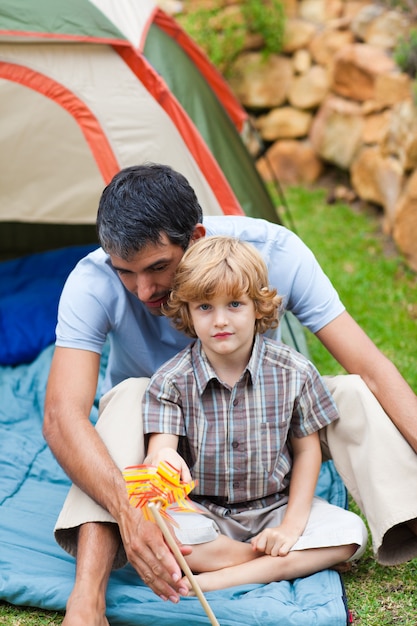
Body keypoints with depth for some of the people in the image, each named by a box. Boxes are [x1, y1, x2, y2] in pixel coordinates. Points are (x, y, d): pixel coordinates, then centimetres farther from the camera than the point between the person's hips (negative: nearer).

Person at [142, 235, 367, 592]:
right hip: (204, 513, -2)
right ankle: (292, 563, -17)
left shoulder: (293, 372, -9)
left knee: (351, 532, -21)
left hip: (275, 506, 2)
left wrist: (293, 525, -9)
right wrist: (163, 463, -47)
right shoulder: (171, 381, -12)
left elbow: (306, 451, 0)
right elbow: (160, 450, -22)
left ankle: (217, 580, -23)